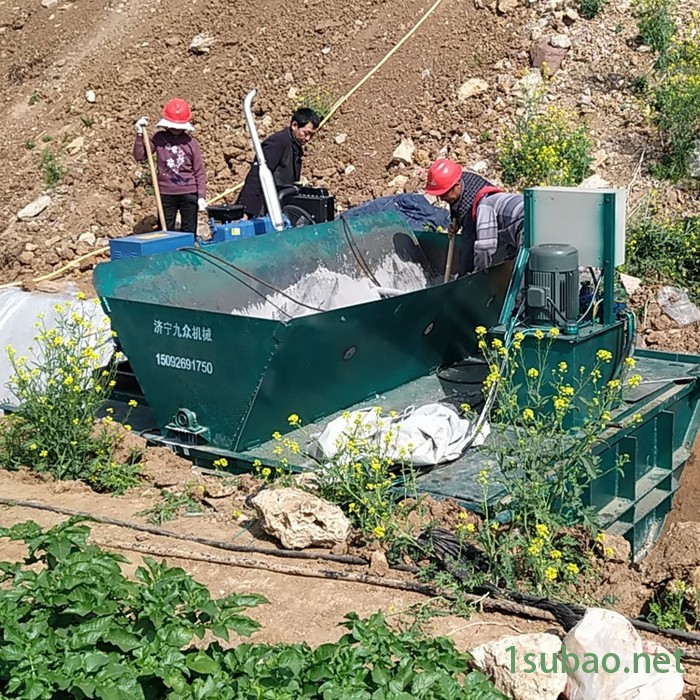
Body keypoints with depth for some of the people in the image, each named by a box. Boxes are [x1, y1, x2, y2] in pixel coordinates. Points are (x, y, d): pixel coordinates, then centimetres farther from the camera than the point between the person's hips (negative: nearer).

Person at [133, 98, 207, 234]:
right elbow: (140, 156, 0)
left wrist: (201, 196, -6)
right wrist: (140, 134, -9)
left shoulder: (191, 143, -2)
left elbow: (200, 172, 0)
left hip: (188, 193, -1)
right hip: (166, 194, 1)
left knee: (189, 233, 6)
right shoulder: (159, 138, 2)